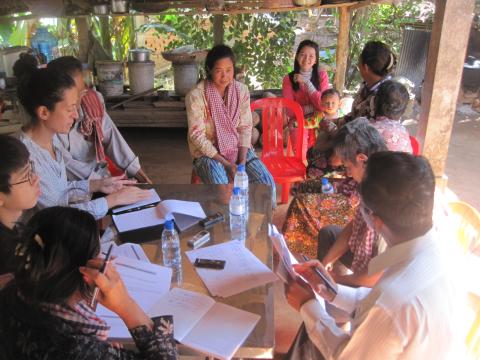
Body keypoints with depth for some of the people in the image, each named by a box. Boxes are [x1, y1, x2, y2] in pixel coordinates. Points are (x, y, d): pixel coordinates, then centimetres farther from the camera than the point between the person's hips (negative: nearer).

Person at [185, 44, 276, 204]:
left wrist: (242, 161, -14)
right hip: (208, 151, -3)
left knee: (267, 183, -15)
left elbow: (245, 127, -1)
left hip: (237, 148, 4)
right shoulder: (196, 95, -16)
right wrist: (226, 164, -19)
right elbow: (197, 136, -15)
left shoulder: (241, 90, -3)